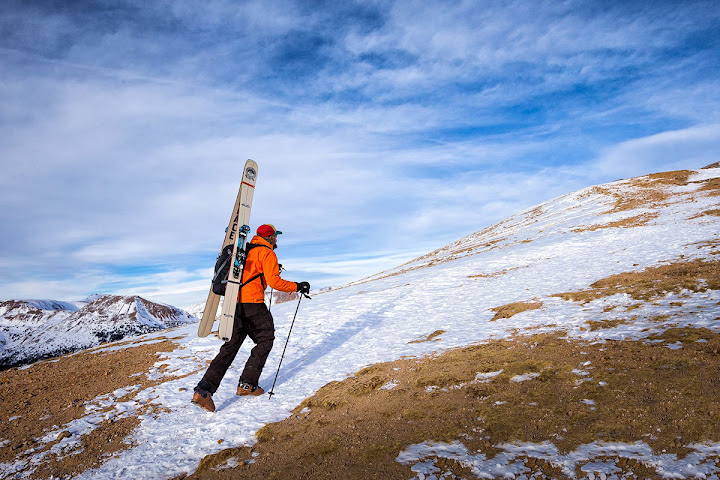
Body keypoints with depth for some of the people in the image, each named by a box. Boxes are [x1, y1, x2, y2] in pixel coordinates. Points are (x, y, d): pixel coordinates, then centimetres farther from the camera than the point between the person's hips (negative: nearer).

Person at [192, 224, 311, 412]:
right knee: (265, 340, 11)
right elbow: (274, 281, -13)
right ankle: (247, 384, 7)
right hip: (252, 304, -7)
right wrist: (297, 287, -5)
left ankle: (203, 390, -2)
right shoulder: (268, 253, -4)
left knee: (229, 347, 8)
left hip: (234, 305, 8)